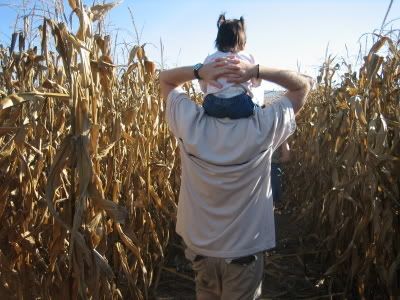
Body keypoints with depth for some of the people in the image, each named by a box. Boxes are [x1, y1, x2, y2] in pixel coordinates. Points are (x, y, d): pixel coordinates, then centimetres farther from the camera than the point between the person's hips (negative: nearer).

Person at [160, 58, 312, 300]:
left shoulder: (191, 122, -17)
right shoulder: (263, 126, -21)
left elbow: (165, 79, 1)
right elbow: (304, 85, -6)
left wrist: (199, 71, -18)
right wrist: (257, 71, -20)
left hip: (200, 247, 2)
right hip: (245, 251, -2)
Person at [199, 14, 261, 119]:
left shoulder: (210, 59, 14)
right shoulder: (249, 57, 14)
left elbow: (203, 88, 19)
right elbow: (257, 83, 27)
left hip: (212, 107, 1)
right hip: (241, 105, 0)